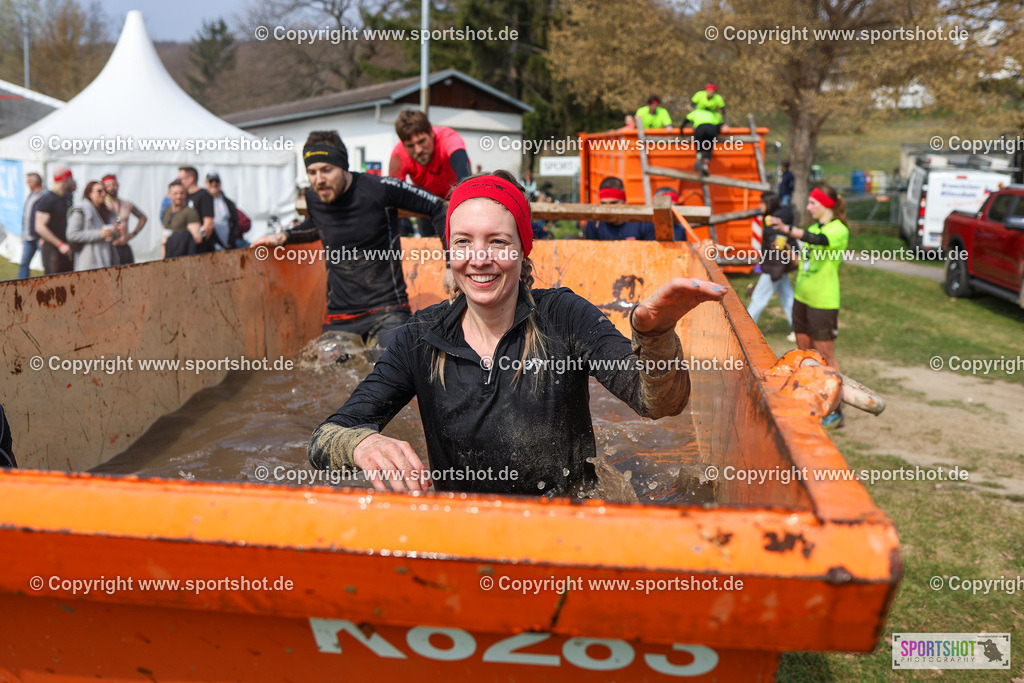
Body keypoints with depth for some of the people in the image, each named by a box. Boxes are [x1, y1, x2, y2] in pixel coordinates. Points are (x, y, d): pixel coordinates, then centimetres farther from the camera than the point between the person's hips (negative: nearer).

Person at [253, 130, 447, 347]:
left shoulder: (379, 189, -11)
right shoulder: (312, 199, 4)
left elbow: (437, 207, -3)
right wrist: (283, 237, 15)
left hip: (387, 310, -5)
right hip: (338, 316, 5)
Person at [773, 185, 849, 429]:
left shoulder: (839, 230, -12)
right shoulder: (813, 228, 14)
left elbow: (818, 240, -35)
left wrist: (786, 229, -44)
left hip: (823, 302, -8)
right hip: (802, 297, 8)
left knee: (826, 356, -3)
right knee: (805, 352, 13)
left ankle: (835, 411, 5)